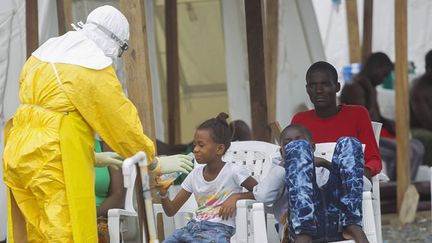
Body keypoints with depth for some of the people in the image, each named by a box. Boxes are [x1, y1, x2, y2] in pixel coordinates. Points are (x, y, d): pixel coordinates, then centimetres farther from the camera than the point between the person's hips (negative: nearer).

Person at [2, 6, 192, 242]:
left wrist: (93, 157, 28)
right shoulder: (95, 67, -8)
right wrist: (156, 163, 10)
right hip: (56, 161, -8)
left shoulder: (42, 54, 17)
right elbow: (123, 123, -3)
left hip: (20, 152, 8)